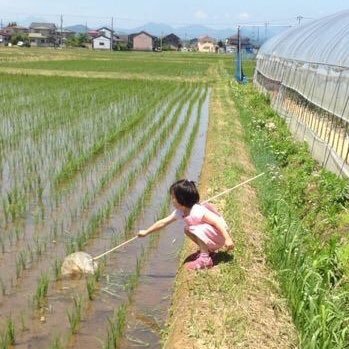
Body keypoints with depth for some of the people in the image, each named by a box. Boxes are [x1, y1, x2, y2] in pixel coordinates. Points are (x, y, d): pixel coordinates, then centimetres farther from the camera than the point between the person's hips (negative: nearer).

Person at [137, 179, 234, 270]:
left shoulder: (197, 212, -31)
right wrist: (146, 232, 9)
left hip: (219, 235, -9)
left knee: (198, 230, -28)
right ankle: (207, 250, 12)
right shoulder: (179, 212, -4)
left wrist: (227, 239, -36)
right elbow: (163, 222, 5)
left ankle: (205, 259, -19)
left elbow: (218, 221, -32)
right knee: (187, 229, 7)